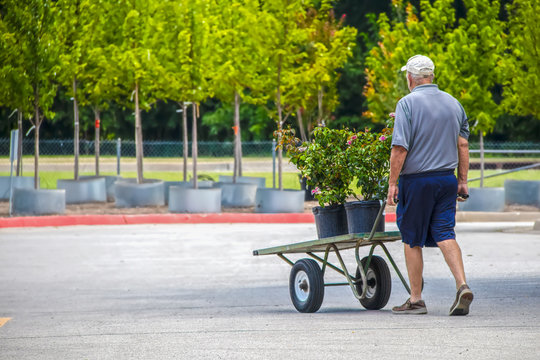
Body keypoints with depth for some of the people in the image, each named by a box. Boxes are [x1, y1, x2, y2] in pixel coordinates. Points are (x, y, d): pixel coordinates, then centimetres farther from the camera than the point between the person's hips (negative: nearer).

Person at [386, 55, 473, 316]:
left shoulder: (408, 103, -9)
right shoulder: (453, 103, 9)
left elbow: (400, 148, -14)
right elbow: (463, 145, 10)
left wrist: (392, 182, -9)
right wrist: (462, 181, 15)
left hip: (416, 180, -5)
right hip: (447, 178, 5)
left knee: (412, 240, 6)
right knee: (445, 234, 3)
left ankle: (416, 300, 10)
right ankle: (462, 286, -17)